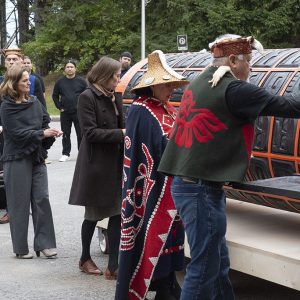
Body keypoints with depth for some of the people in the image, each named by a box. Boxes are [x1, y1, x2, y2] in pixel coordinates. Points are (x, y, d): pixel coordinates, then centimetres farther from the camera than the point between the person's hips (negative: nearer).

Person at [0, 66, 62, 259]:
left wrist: (51, 133, -12)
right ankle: (21, 248, 11)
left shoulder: (35, 103, 7)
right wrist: (42, 134, -18)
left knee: (42, 199, 2)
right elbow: (16, 133, -14)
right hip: (17, 159, -5)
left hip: (37, 157, 5)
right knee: (20, 203, 2)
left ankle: (44, 243, 9)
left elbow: (45, 123, 9)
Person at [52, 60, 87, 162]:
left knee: (81, 134, -1)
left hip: (78, 112, -2)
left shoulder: (81, 81, 0)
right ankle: (65, 154, 13)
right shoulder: (60, 82, 5)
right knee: (65, 134, 6)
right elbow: (55, 96, 11)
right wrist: (59, 107, 2)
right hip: (65, 113, 2)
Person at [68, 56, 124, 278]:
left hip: (115, 163, 6)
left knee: (117, 214, 1)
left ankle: (113, 266, 5)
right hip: (95, 165, -6)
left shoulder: (116, 97, 9)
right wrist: (121, 134, -20)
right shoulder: (87, 97, -11)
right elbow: (90, 132, -17)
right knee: (93, 214, 9)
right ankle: (85, 259, 29)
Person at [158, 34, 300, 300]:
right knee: (205, 267, -2)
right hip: (203, 188, -9)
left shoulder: (198, 85, 14)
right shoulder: (232, 89, -13)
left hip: (186, 183, 9)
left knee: (219, 264, 15)